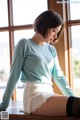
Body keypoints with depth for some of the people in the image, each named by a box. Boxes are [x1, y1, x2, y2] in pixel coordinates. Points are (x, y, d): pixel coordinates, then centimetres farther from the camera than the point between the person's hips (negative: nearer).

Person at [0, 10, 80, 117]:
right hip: (34, 96, -7)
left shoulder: (51, 50, 21)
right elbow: (14, 75, 1)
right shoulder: (25, 44, 2)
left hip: (49, 95, 7)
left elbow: (59, 76, 18)